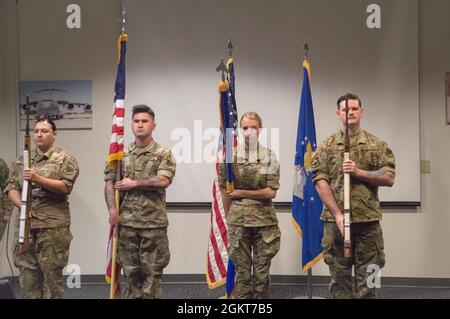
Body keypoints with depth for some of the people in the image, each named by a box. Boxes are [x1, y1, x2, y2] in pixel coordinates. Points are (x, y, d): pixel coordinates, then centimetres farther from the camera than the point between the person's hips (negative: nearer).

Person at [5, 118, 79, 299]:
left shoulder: (65, 159, 0)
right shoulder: (21, 160, 14)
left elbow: (65, 187, -11)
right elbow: (11, 187, 8)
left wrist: (37, 179, -22)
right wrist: (21, 204, -11)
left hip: (53, 226, -4)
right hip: (26, 224, 4)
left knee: (52, 272, 0)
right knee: (27, 271, 7)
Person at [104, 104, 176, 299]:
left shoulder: (164, 154, 1)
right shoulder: (121, 154, 10)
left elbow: (163, 181, -14)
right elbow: (109, 183, 5)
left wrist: (133, 183, -8)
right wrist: (112, 209, -9)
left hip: (154, 222, -3)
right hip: (126, 222, 3)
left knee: (152, 271, 2)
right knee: (131, 271, 9)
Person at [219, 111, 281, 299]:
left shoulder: (270, 157, 0)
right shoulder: (230, 155, 0)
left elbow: (271, 192, -7)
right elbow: (225, 190, 4)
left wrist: (241, 193, -8)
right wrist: (229, 217, 3)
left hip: (265, 219, 0)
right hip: (238, 220, 0)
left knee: (262, 270, 7)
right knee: (242, 270, 6)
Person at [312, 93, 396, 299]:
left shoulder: (377, 145, 7)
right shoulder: (327, 146, 4)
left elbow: (389, 178, -1)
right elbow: (320, 181, -5)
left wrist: (358, 172, -14)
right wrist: (337, 214, -15)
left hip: (368, 221, 1)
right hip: (335, 220, 0)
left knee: (367, 278, 5)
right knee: (339, 276, 7)